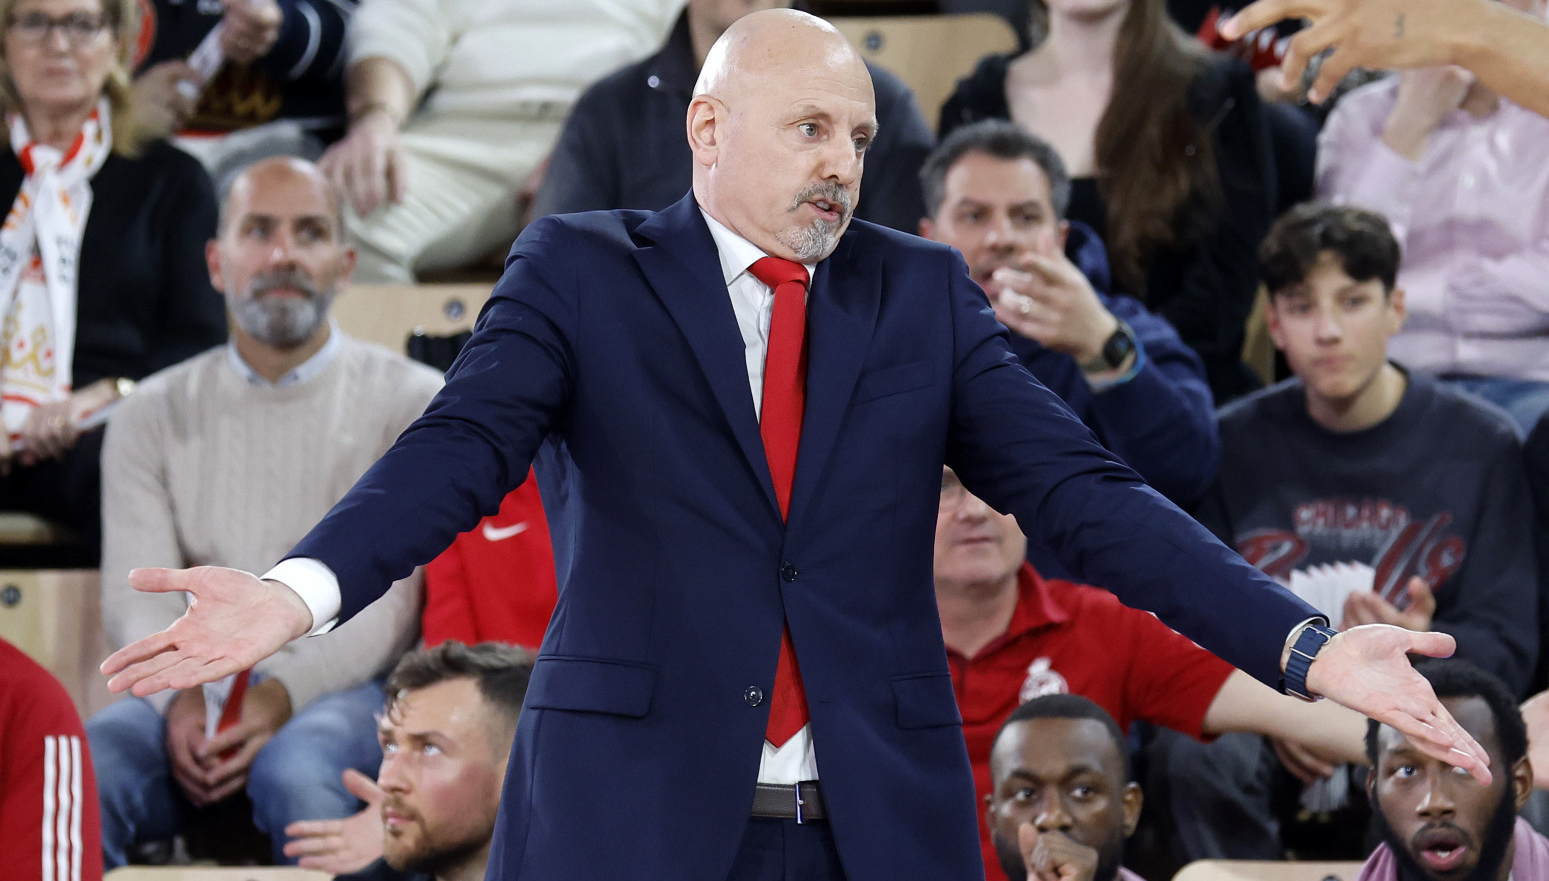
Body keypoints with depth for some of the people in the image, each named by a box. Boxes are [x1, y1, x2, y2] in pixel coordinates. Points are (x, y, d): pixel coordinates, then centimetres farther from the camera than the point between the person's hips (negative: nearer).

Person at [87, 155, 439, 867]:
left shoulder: (411, 401, 7)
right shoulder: (157, 413, 16)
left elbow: (395, 601, -3)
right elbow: (135, 593, 5)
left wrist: (285, 695, -19)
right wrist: (181, 696, -17)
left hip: (347, 684, -3)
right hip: (192, 684, 3)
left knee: (294, 771, -39)